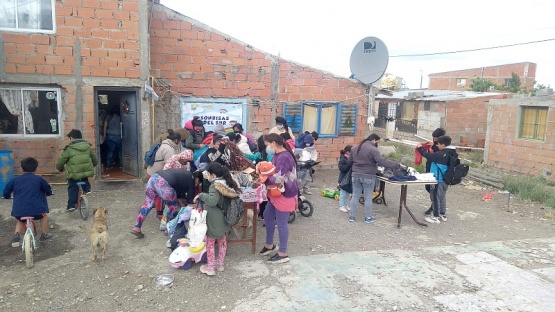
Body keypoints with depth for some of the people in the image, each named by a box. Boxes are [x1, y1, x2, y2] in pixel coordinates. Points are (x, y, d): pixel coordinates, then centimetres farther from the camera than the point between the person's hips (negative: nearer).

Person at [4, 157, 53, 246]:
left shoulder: (15, 180, 9)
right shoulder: (39, 179, 4)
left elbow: (6, 193, 13)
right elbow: (49, 191, 13)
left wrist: (7, 196, 37)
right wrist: (46, 193, 37)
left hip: (18, 212, 3)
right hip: (36, 210, -3)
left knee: (21, 220, 34)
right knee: (44, 214, 29)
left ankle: (16, 234, 12)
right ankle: (44, 235, 30)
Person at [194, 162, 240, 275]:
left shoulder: (215, 185, -22)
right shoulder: (228, 183, 0)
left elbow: (212, 201, -35)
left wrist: (201, 195, -21)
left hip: (214, 221, -7)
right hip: (225, 219, 7)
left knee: (210, 243, 9)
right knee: (222, 241, 19)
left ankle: (210, 267, 18)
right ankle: (220, 264, 33)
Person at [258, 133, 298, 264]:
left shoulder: (284, 157, -26)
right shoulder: (278, 155, 7)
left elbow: (278, 179, -32)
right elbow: (272, 170, 18)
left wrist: (263, 178, -16)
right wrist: (263, 168, -3)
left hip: (284, 194, -11)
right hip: (276, 193, 11)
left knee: (281, 223, 1)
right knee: (267, 216, 21)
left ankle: (283, 254, 15)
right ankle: (269, 245, 39)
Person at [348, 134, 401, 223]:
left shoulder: (354, 148, 8)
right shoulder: (373, 149, -16)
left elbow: (350, 160, 16)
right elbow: (382, 161, -24)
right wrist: (396, 165, -22)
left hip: (356, 175, 6)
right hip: (368, 176, -6)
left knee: (355, 196, 12)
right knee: (368, 197, 6)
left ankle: (351, 216, 16)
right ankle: (368, 217, 15)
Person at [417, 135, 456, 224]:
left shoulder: (441, 154, -23)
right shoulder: (452, 154, 5)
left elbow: (428, 155, -20)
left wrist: (420, 148, -6)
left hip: (438, 180, -9)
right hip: (446, 179, 9)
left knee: (435, 198, 1)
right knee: (442, 197, 20)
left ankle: (435, 217, 7)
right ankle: (443, 215, 29)